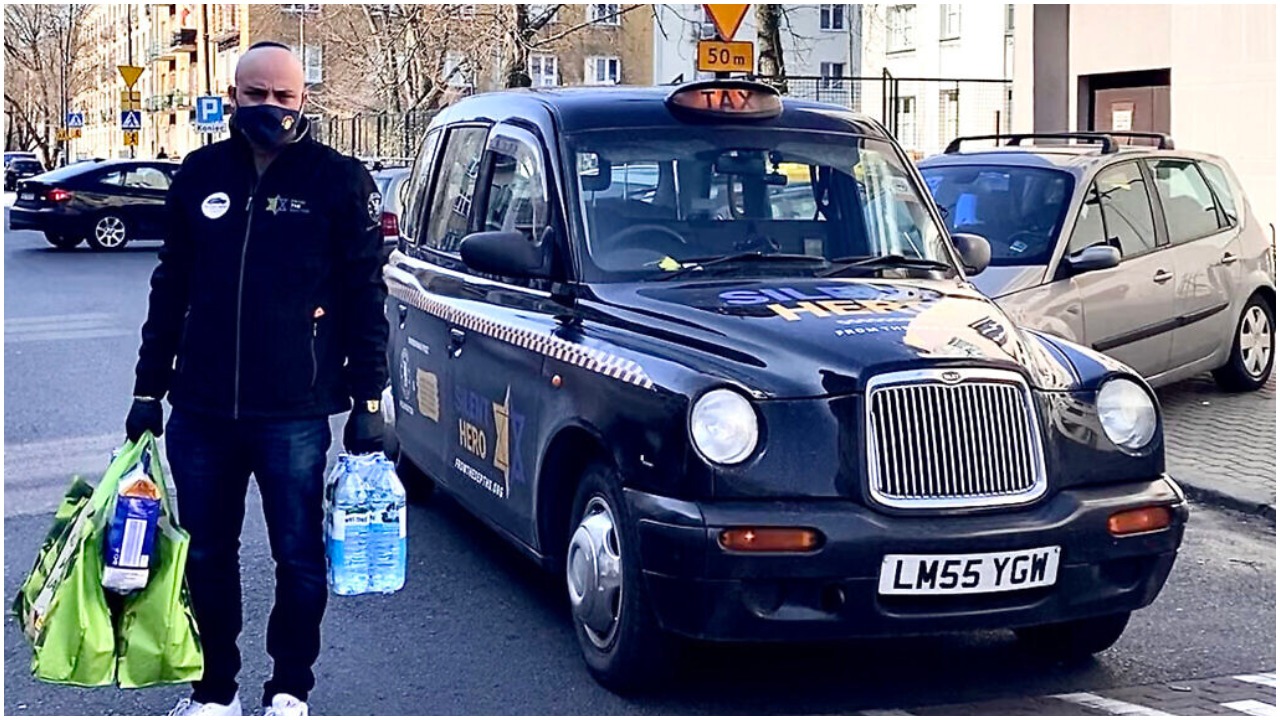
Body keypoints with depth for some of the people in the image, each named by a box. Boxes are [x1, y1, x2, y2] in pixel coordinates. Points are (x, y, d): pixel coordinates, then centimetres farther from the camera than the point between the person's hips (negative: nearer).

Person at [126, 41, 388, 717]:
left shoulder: (340, 181, -2)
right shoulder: (200, 174, 8)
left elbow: (365, 296, -1)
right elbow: (171, 286, 14)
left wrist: (367, 400, -5)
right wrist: (149, 387, 12)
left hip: (293, 413, -3)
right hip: (200, 410, 4)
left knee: (299, 558, 4)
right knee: (206, 557, 11)